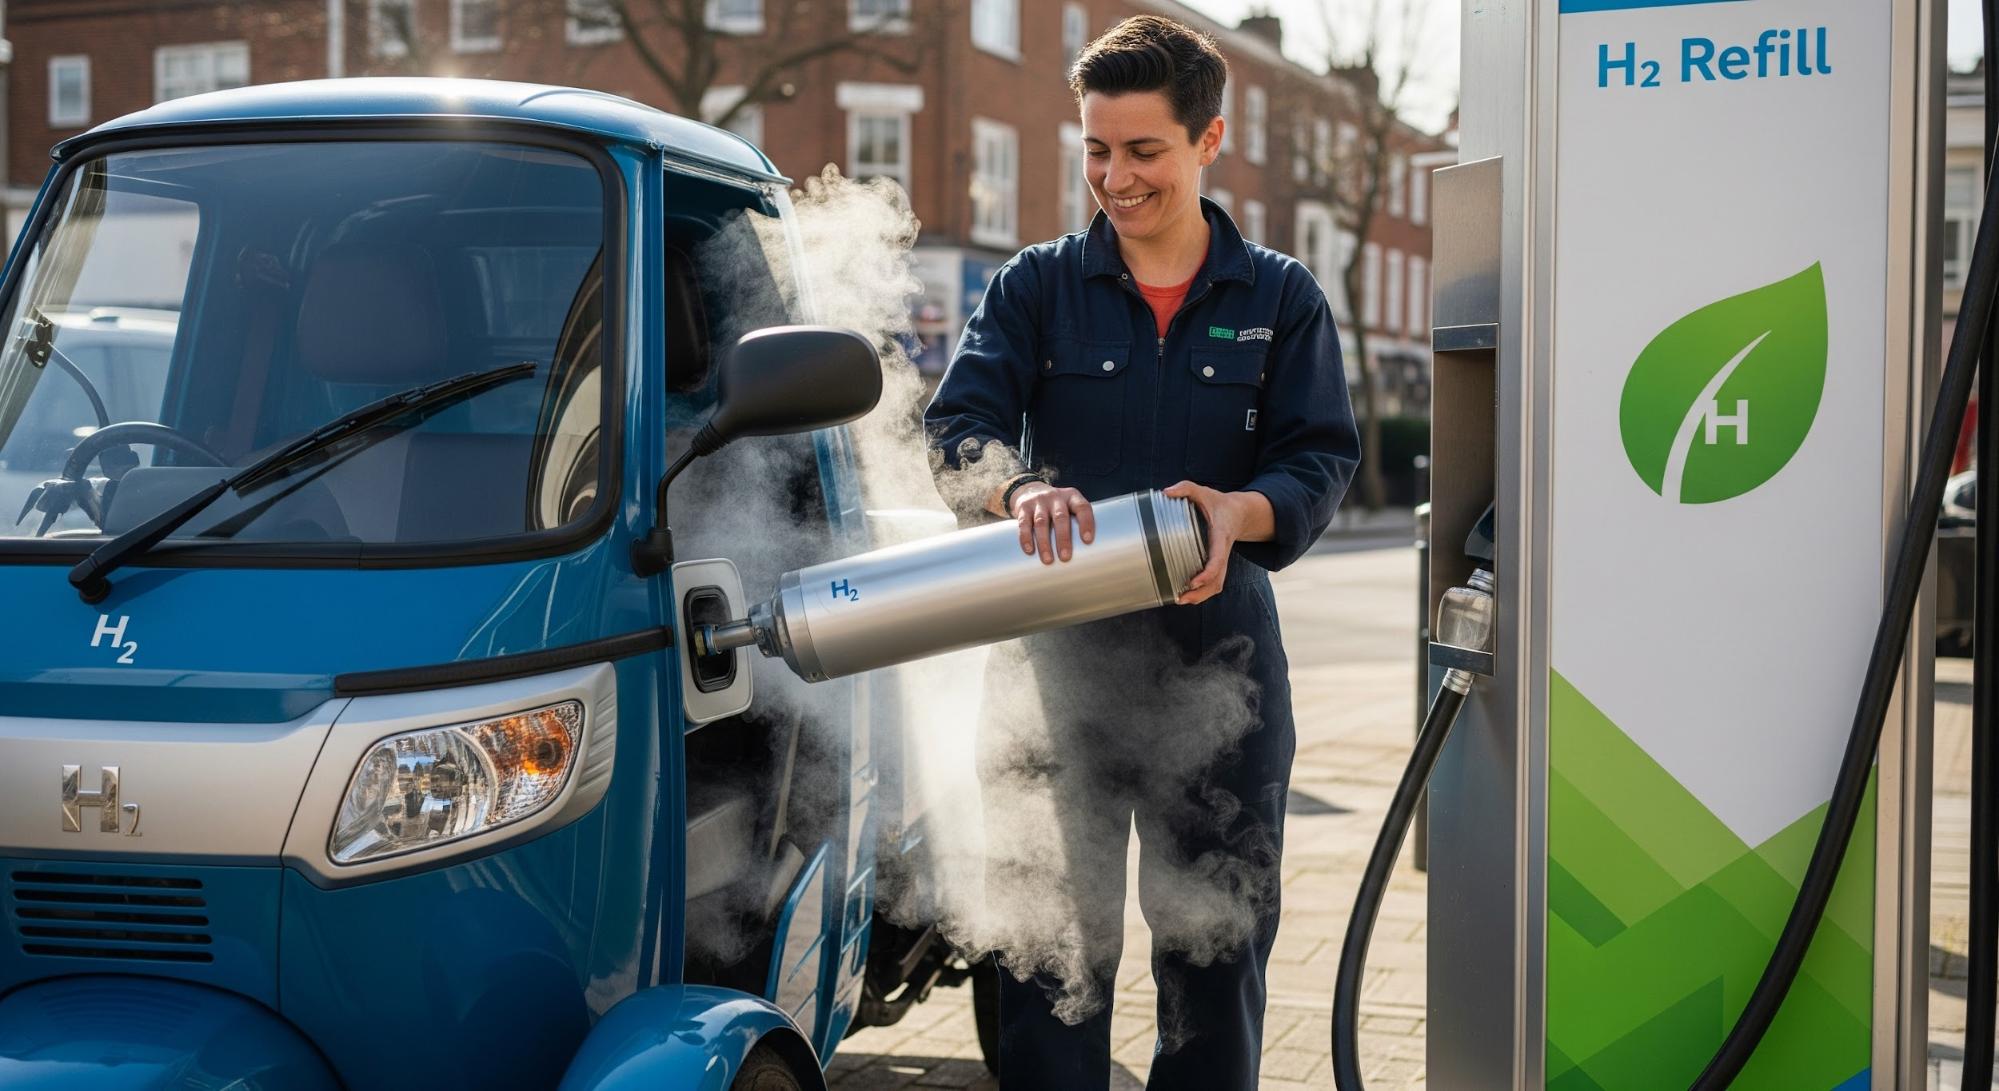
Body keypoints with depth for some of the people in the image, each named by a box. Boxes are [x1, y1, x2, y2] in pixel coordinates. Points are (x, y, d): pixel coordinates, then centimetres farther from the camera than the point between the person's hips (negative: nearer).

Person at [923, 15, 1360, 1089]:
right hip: (1059, 664, 0)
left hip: (1219, 667, 1)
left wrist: (1238, 512, -23)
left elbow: (1323, 458, 0)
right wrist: (1022, 492, -28)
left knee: (1218, 949, 10)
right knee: (1052, 954, 4)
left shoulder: (1280, 298, 7)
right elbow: (956, 426, -5)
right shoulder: (1035, 286, 6)